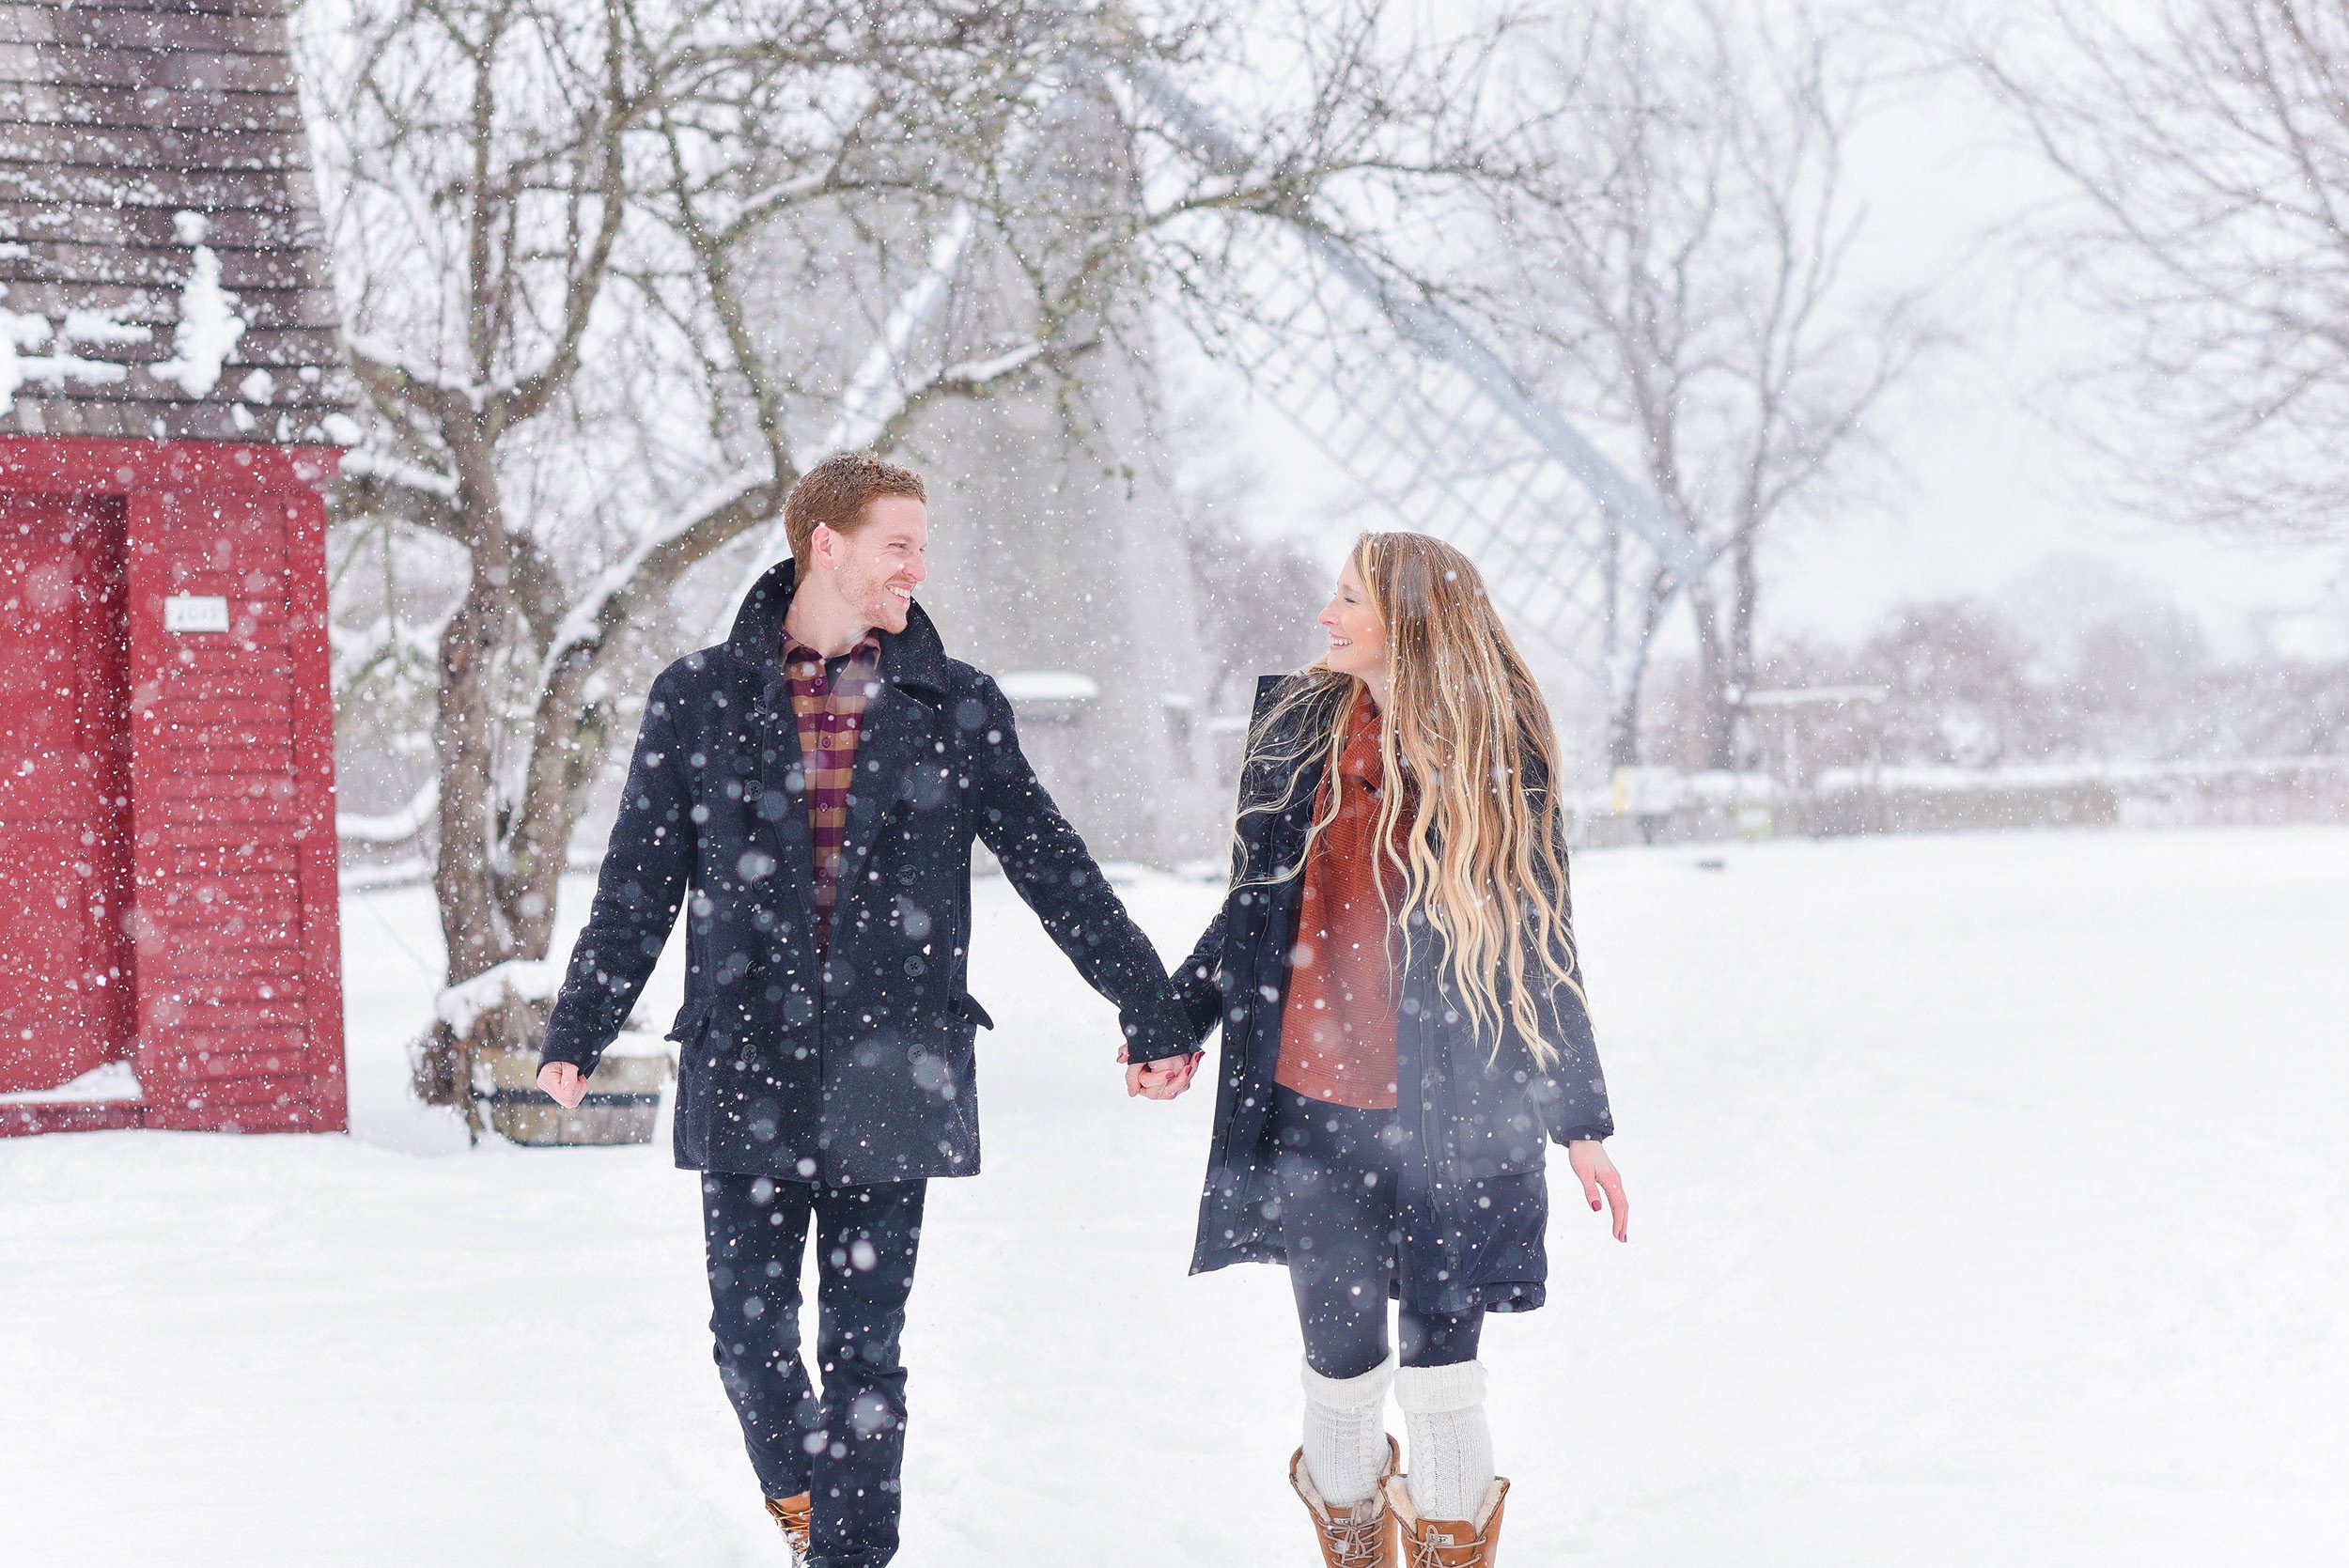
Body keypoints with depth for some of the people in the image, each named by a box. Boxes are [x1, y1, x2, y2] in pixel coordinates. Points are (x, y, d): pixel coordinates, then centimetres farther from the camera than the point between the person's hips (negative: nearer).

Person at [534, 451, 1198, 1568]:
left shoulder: (956, 709, 6)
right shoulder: (699, 699, 4)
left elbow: (1058, 874, 9)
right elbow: (639, 883, 8)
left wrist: (1152, 1015, 10)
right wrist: (578, 1035, 5)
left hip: (890, 1070, 0)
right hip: (745, 1068, 0)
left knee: (864, 1348, 1)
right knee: (752, 1330, 4)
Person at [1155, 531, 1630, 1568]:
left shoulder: (1496, 755, 1)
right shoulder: (1298, 723, 8)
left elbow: (1540, 947, 5)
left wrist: (1580, 1123, 4)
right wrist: (1179, 1020, 13)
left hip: (1454, 1120, -2)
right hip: (1315, 1105, 2)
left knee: (1439, 1359, -2)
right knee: (1341, 1354, 4)